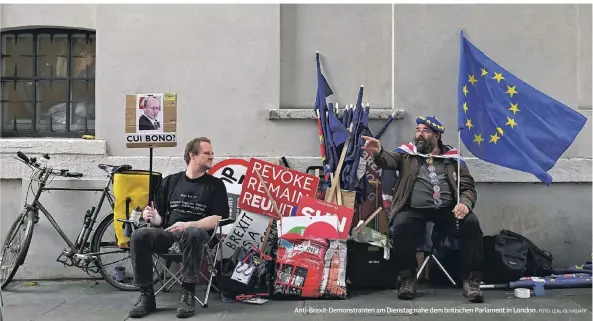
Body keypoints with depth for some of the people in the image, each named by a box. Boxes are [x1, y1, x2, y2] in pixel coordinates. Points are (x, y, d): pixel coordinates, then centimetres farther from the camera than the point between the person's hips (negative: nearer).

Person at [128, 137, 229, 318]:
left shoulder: (215, 185, 7)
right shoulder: (170, 181, 14)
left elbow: (217, 219, -4)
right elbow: (159, 218, 14)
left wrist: (187, 225, -19)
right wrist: (152, 217, -11)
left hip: (197, 232, -2)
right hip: (168, 234, 3)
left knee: (192, 234, -38)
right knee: (139, 236, -27)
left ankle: (187, 294, -29)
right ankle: (146, 295, -19)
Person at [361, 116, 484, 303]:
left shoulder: (453, 158, 15)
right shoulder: (407, 154, 13)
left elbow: (468, 187, 12)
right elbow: (389, 161, -7)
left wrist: (465, 202, -12)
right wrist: (378, 152, -32)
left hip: (447, 210, 1)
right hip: (414, 210, -1)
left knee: (471, 223, -27)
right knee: (401, 225, -32)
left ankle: (471, 280, -14)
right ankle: (408, 278, -12)